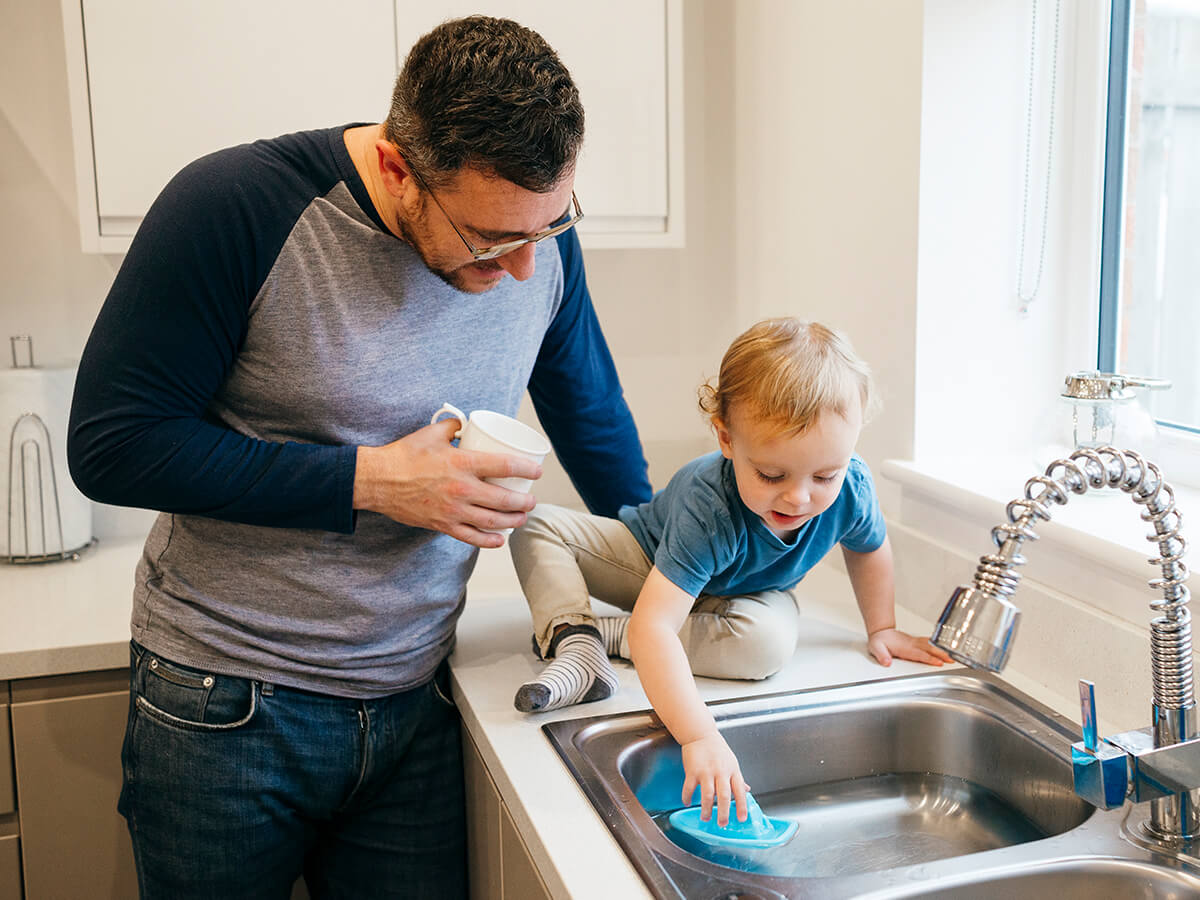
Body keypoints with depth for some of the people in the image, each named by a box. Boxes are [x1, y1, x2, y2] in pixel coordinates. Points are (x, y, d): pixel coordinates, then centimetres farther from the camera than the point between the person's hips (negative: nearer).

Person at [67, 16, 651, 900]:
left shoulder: (539, 237, -4)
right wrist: (369, 481, -21)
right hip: (226, 710, -3)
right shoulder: (237, 207, -19)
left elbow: (593, 418, 12)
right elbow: (112, 445, -17)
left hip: (414, 707, 4)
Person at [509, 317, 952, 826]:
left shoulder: (850, 487, -30)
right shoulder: (709, 507, -45)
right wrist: (699, 736, -62)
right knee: (536, 525, -20)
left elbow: (868, 547, -2)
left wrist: (881, 628, 7)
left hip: (737, 591, 3)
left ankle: (611, 636, -20)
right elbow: (654, 626, -53)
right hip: (654, 565, -3)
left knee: (771, 640, -34)